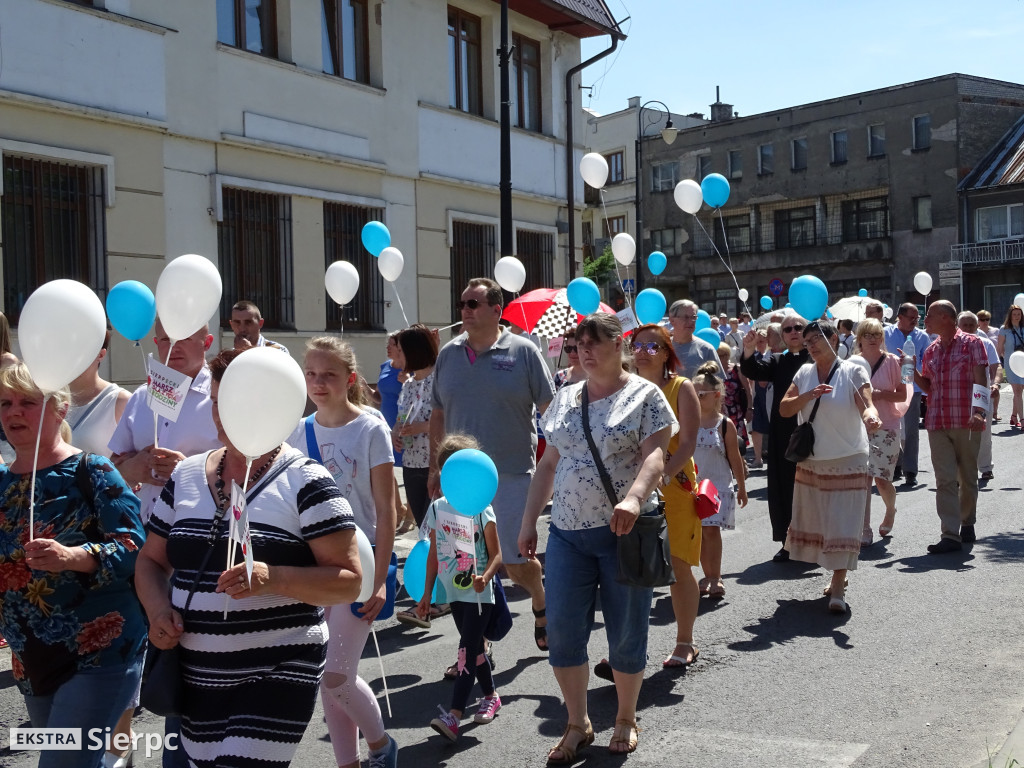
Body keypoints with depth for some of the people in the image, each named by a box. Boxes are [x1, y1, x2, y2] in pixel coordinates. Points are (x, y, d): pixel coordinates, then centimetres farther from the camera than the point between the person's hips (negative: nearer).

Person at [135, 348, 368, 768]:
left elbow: (348, 581, -11)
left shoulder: (304, 482, -9)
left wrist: (272, 578, -26)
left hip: (278, 676, -6)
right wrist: (158, 610, -4)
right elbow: (151, 561, 16)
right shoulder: (185, 475, 7)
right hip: (196, 677, 6)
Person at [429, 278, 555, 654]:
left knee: (516, 561, 2)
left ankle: (540, 602, 36)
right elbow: (438, 415, 13)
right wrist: (435, 468, 10)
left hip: (513, 475, -3)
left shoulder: (523, 352, -4)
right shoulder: (448, 354, 7)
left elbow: (550, 410, -3)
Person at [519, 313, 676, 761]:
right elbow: (549, 464, 16)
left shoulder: (644, 396, -2)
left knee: (626, 632, 6)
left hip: (623, 532, -4)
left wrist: (634, 498, -34)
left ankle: (626, 719, 27)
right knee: (562, 631, 2)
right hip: (568, 532, 4)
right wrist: (529, 520, 12)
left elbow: (654, 456, -15)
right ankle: (578, 724, 19)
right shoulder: (565, 399, 12)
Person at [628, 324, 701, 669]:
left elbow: (688, 443, -10)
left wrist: (664, 474, -26)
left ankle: (685, 643, 19)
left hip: (675, 488, -3)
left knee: (678, 566, 4)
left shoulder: (681, 388, -3)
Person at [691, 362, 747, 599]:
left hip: (719, 484, -3)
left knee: (711, 529, -12)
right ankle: (708, 576, 20)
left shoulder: (725, 424, -5)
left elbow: (734, 458, 1)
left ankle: (716, 578, -3)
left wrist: (741, 487, 5)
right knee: (698, 532, 7)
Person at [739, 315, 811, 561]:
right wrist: (748, 351, -21)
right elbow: (753, 371, -2)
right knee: (783, 486, 7)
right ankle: (788, 541, 17)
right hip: (783, 435, 4)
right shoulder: (778, 362, 14)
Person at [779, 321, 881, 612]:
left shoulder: (852, 372, -7)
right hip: (811, 461, 5)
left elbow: (867, 405, -20)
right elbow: (784, 409, 0)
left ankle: (838, 589, -2)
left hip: (848, 462, -5)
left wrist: (870, 417, -43)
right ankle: (836, 577, 28)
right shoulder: (804, 374, 6)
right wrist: (808, 396, -18)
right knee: (816, 521, 11)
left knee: (842, 524, -6)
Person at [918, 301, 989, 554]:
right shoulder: (931, 350, 14)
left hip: (966, 422, -4)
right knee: (945, 480, -4)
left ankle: (967, 524, 28)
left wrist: (979, 412, -23)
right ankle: (950, 535, -6)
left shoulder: (971, 343, -1)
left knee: (968, 478, 9)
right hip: (937, 423, 4)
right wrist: (913, 372, 3)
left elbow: (980, 381, -9)